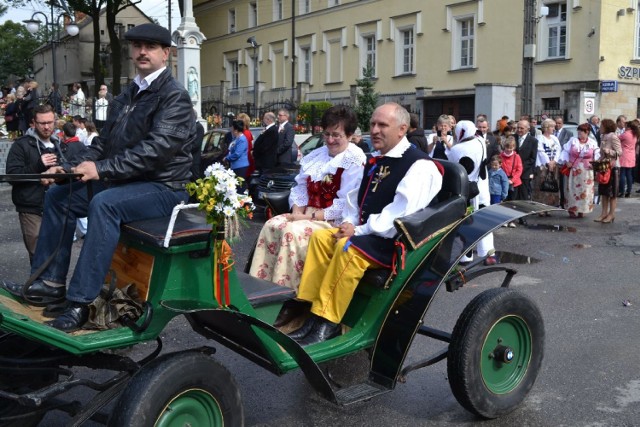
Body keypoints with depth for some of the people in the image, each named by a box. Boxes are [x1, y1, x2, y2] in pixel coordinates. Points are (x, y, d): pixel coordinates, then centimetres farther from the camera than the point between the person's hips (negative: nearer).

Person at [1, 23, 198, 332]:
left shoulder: (174, 96, -11)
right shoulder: (128, 95, 15)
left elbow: (155, 148, -24)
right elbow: (105, 141, 13)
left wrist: (102, 169, -27)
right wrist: (75, 168, -3)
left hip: (165, 187, -9)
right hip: (126, 182, 9)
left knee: (104, 204, -33)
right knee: (59, 195, 4)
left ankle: (80, 303, -29)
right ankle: (50, 282, 6)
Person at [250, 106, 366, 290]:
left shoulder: (355, 161, -9)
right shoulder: (317, 155, 15)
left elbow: (345, 204, -18)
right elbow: (300, 186, 15)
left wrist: (310, 217, -18)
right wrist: (297, 211, -4)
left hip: (334, 221, -7)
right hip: (307, 214, 7)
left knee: (292, 231, -28)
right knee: (272, 225, -13)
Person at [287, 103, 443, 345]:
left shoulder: (419, 166, -13)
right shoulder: (375, 161, 15)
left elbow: (401, 213, -22)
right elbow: (356, 198, 22)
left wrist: (359, 230, -20)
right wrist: (349, 223, 1)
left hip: (396, 242, -9)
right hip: (367, 233, 9)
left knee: (349, 247, -31)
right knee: (320, 237, -5)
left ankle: (327, 325, -24)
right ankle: (313, 315, -9)